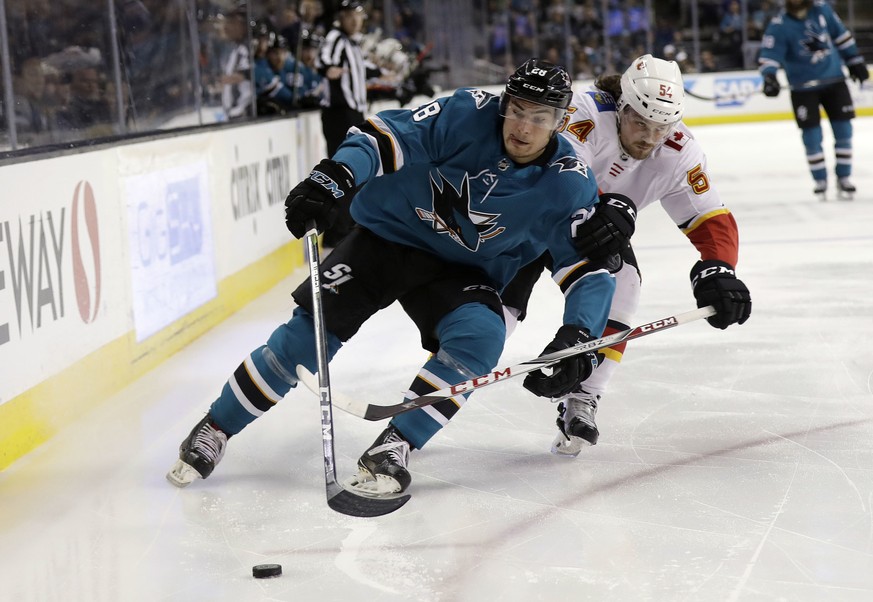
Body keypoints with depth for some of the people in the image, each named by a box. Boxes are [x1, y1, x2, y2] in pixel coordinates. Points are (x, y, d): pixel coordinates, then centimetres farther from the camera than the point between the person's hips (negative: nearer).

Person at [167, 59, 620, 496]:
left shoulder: (568, 185, -15)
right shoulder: (468, 115, -18)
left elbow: (591, 267, -14)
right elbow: (386, 136, -18)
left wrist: (578, 335, -30)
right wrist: (330, 179, -35)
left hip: (462, 271, 1)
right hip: (388, 234, -1)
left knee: (480, 336, -29)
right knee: (307, 335, -11)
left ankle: (392, 448, -20)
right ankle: (214, 430, 6)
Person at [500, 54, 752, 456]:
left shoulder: (678, 153, -17)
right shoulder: (587, 112, -32)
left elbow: (713, 220, -16)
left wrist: (717, 271, -34)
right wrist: (606, 206, -63)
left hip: (595, 228, 4)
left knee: (619, 289, -20)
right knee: (498, 298, -20)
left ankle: (580, 404, -10)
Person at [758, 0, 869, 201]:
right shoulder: (779, 25, -14)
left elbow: (840, 34, 8)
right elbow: (770, 53, -20)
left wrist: (854, 60, 11)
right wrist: (769, 77, -38)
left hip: (833, 79, 3)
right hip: (803, 87, -2)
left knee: (843, 129, 1)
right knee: (811, 134, -2)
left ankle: (843, 177, 13)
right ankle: (820, 180, 13)